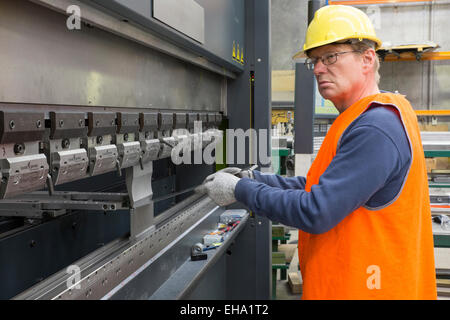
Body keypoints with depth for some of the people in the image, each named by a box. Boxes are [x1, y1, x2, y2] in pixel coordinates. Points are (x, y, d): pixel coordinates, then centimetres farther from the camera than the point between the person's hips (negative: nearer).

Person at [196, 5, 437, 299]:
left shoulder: (376, 127, -23)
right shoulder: (359, 119, 11)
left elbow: (315, 213, -25)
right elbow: (316, 188, 13)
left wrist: (241, 189, -15)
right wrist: (253, 179, 3)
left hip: (360, 288, -9)